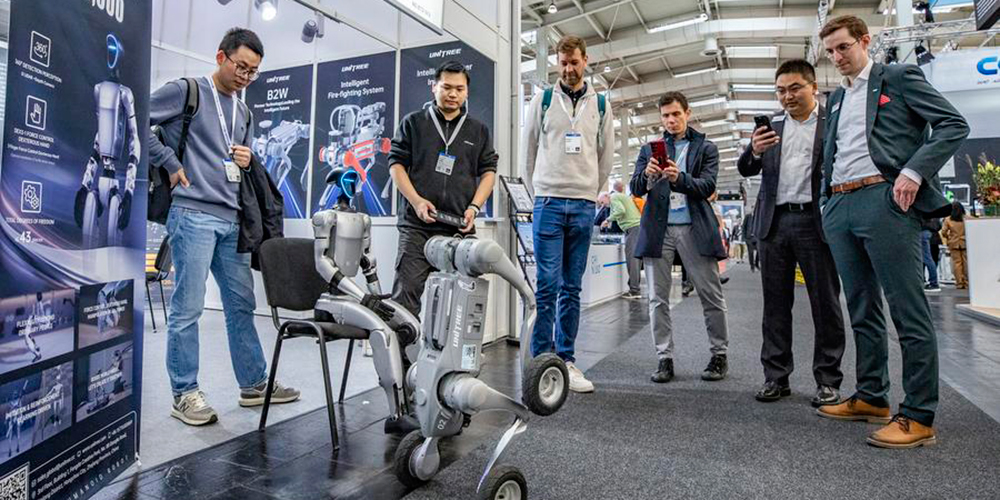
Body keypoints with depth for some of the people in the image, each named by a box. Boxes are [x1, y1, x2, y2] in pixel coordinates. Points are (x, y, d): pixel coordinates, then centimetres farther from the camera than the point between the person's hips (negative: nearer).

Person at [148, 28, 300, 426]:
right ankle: (185, 394, 9)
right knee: (188, 308, -3)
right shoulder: (186, 91, 1)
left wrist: (247, 161, 5)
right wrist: (171, 163, -6)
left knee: (241, 305, 9)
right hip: (193, 214, -7)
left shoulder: (244, 112, 21)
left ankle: (254, 384, 17)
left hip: (232, 219, 7)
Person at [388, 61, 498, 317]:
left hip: (460, 227, 2)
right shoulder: (413, 123, 12)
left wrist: (474, 207, -3)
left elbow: (488, 171, 14)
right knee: (407, 290, -7)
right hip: (417, 223, -1)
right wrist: (416, 200, -8)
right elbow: (396, 163, 7)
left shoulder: (479, 130, 17)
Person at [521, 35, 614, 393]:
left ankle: (566, 360, 13)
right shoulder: (542, 101, 7)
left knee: (572, 288, 5)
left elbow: (606, 156, 17)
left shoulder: (600, 105, 13)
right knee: (548, 284, -6)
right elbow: (528, 151, 10)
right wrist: (539, 194, 8)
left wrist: (590, 193, 13)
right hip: (549, 202, -2)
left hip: (583, 206, 2)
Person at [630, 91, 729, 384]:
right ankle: (665, 359, 10)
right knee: (657, 299, 2)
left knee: (711, 295, 3)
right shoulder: (649, 149, 15)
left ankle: (719, 355, 18)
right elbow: (635, 188, 4)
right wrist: (646, 175, -20)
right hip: (658, 229, 2)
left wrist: (679, 178, -24)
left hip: (694, 229, -1)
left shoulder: (706, 148, 10)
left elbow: (707, 186, -4)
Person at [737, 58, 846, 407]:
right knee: (775, 304, 6)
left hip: (815, 221, -3)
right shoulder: (770, 127, 14)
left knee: (825, 304, 3)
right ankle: (776, 377, 14)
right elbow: (746, 170, 9)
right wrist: (755, 152, -12)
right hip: (774, 222, 3)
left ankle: (828, 381, 14)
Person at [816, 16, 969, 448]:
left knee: (908, 311, -5)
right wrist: (828, 200, 12)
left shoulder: (899, 77, 6)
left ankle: (919, 417, 1)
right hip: (839, 207, 7)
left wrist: (914, 171, -14)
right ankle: (871, 398, 21)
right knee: (862, 311, 11)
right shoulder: (836, 98, 23)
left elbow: (954, 125, -1)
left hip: (884, 200, -6)